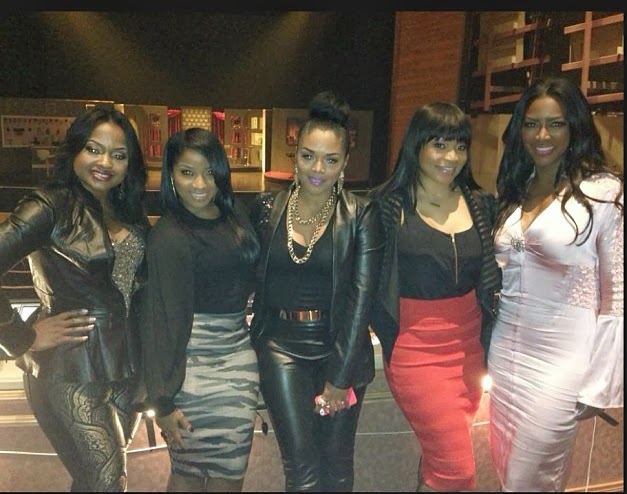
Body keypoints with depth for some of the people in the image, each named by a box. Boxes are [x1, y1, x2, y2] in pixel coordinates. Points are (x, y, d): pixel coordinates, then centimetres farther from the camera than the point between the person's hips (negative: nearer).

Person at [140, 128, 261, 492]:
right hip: (195, 363, -7)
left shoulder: (235, 213, 4)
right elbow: (165, 320, -15)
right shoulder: (170, 236, -15)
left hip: (240, 350, 7)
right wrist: (164, 401, -13)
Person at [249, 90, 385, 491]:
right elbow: (254, 280, 7)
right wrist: (255, 346, 4)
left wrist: (340, 376, -12)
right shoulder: (268, 208, 0)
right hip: (282, 347, 1)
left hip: (341, 346, -1)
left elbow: (360, 297, -11)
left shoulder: (362, 214, -7)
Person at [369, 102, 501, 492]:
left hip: (470, 348, 5)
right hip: (417, 351, -5)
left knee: (439, 454, 17)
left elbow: (491, 277, 11)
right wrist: (391, 340, -7)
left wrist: (486, 339, 5)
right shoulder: (389, 205, -10)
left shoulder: (480, 204, 5)